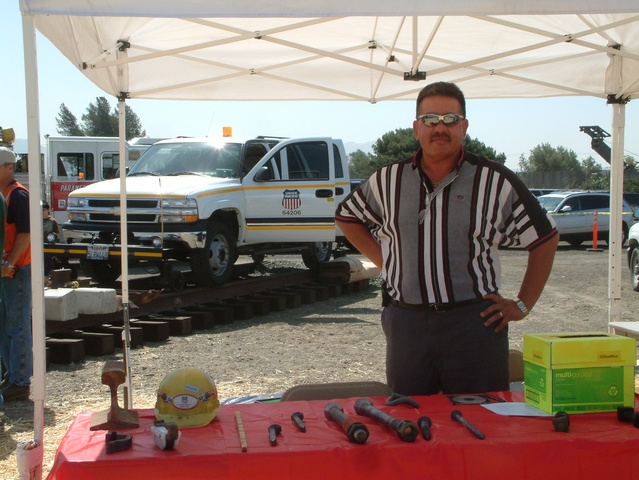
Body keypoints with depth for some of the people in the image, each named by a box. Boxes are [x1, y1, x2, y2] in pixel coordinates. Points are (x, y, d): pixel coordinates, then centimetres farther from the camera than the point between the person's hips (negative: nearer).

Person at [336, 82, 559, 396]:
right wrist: (382, 260, 11)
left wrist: (522, 305, 5)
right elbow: (347, 217, 23)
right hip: (406, 321, 2)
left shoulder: (496, 181, 0)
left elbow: (545, 238, 7)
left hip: (476, 321, -2)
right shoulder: (388, 180, 6)